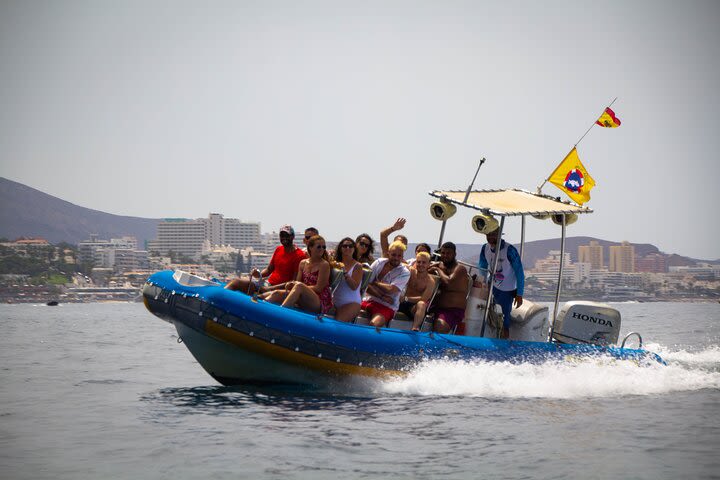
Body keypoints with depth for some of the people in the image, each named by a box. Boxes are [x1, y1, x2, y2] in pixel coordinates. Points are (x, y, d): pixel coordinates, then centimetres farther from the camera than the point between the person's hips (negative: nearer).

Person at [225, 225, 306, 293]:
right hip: (267, 284, 8)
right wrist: (259, 274, -3)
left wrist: (269, 288, -21)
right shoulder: (278, 249, 16)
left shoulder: (299, 255, -8)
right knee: (235, 281, -9)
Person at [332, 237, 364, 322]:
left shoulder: (357, 266, -1)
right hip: (335, 302, 4)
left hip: (351, 303, -4)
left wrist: (344, 271, -20)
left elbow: (354, 286, -13)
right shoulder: (337, 263, 12)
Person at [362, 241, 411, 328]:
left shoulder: (405, 273, -3)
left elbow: (390, 289, -16)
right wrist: (382, 297, -10)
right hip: (369, 300, 4)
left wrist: (374, 282, -2)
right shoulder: (379, 263, 6)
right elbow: (365, 284, -1)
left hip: (386, 306, -4)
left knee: (374, 324, -34)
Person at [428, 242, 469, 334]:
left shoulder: (459, 269, -6)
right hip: (436, 308, 7)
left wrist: (438, 270, -8)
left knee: (440, 326, -32)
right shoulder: (439, 265, 15)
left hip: (453, 311, -7)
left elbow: (449, 282, -23)